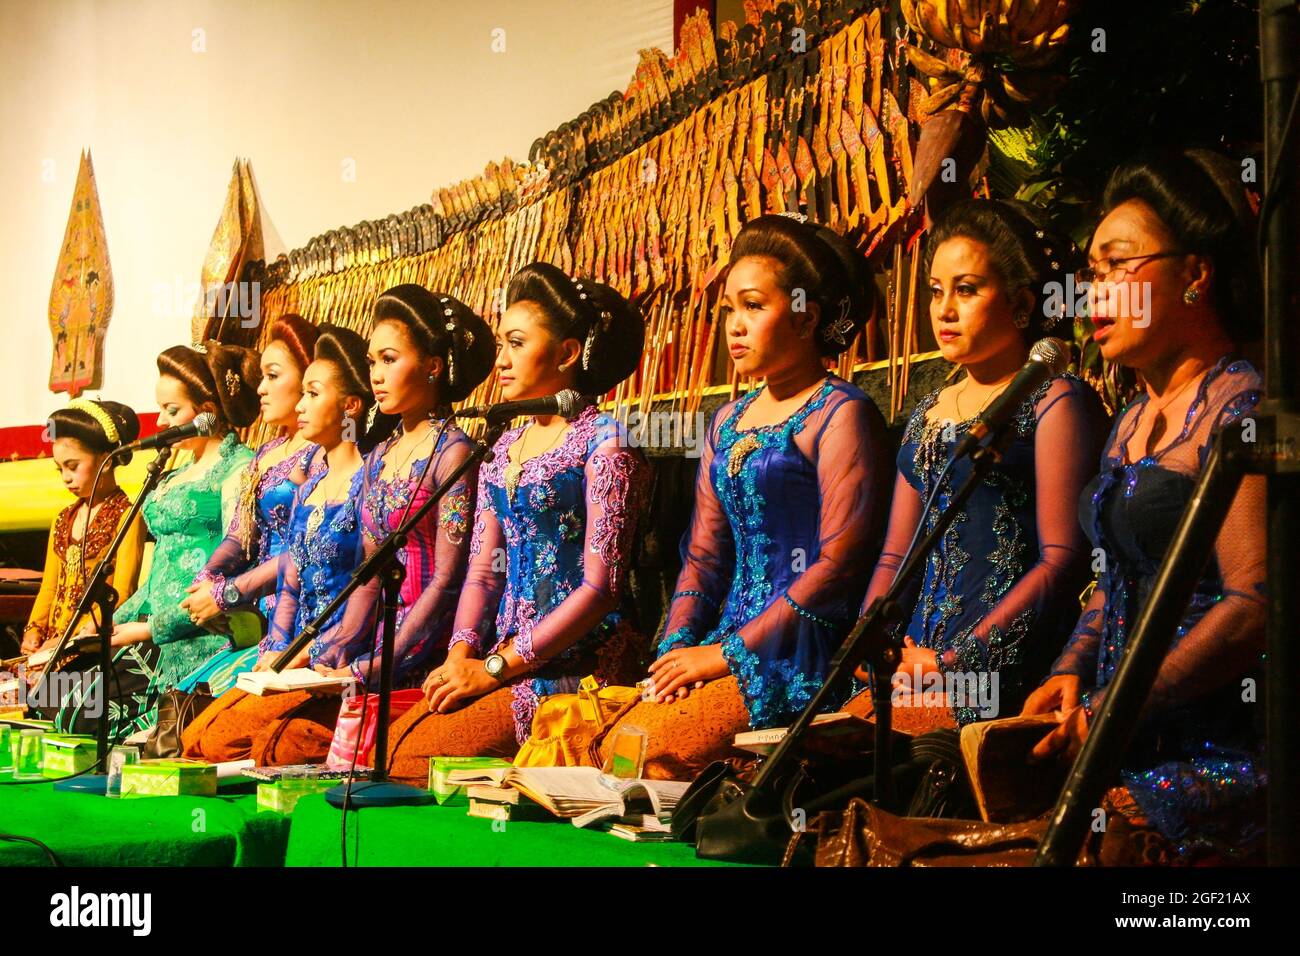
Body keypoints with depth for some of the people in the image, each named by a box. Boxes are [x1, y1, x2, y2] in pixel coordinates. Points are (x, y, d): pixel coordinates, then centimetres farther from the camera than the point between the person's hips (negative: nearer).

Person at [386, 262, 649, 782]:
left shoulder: (602, 440, -8)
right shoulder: (504, 447, 16)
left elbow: (602, 585, -15)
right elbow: (483, 568, 14)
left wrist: (496, 666, -15)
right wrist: (461, 654, -5)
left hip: (578, 662, -7)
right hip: (501, 657, 7)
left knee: (415, 761, -20)